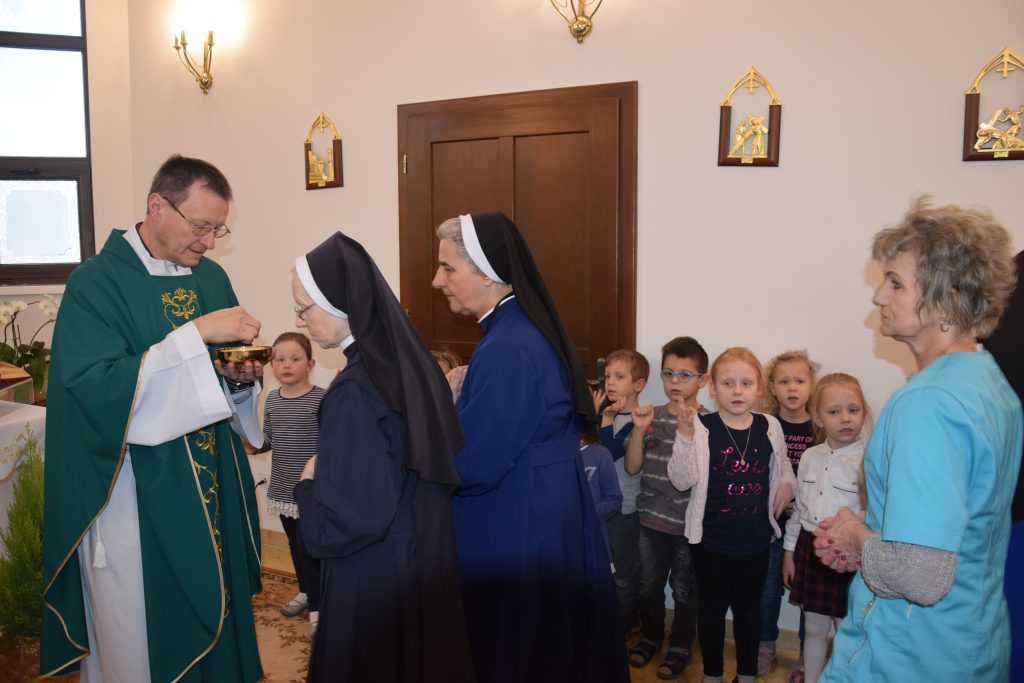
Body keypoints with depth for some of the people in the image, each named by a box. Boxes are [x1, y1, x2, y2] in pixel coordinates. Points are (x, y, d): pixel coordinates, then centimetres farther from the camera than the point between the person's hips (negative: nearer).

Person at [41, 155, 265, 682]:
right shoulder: (96, 283, -12)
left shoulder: (212, 278, 6)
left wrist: (241, 379, -10)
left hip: (211, 488, 5)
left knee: (216, 610, 15)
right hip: (135, 495, -5)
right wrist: (196, 334, -28)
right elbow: (96, 387, -24)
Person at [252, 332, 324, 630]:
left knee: (309, 548, -2)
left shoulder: (320, 399, -14)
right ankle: (305, 592, 39)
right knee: (295, 545, 20)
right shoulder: (272, 399, 4)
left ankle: (317, 606, 12)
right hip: (282, 490, 6)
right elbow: (268, 440, 12)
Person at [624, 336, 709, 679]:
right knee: (649, 584, 16)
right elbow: (632, 467, 1)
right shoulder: (652, 416, 2)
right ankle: (650, 636, 37)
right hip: (652, 519, 4)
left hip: (688, 522, -3)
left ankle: (681, 645, 30)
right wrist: (639, 429, -14)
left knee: (684, 588, 11)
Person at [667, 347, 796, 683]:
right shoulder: (701, 427, -13)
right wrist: (685, 435, -30)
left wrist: (786, 482, -2)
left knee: (749, 607, 19)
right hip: (711, 540, -3)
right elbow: (681, 480, -19)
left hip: (755, 540, 3)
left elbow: (781, 463, 19)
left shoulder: (770, 426, -2)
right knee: (712, 607, 13)